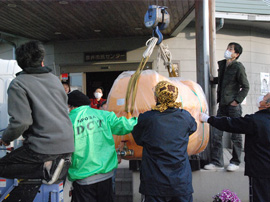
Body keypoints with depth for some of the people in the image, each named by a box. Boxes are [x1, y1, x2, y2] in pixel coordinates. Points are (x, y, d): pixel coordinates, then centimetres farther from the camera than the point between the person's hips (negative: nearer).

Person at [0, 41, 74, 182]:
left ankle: (47, 168, -12)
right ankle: (57, 162, 1)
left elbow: (21, 121, -17)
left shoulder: (18, 84, -8)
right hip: (67, 145, 7)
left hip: (44, 147, -7)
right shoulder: (55, 79, 12)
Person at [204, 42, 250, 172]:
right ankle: (217, 162, 11)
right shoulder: (222, 64, 12)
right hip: (222, 105, 6)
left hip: (233, 106, -6)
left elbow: (245, 87, -6)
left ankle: (235, 162, 20)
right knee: (216, 134, 3)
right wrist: (212, 80, 15)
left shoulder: (238, 67, -8)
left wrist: (237, 100, -13)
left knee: (236, 135, 6)